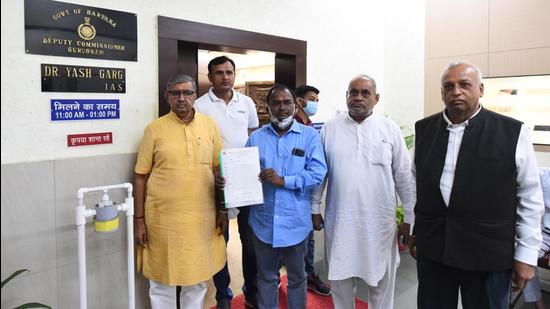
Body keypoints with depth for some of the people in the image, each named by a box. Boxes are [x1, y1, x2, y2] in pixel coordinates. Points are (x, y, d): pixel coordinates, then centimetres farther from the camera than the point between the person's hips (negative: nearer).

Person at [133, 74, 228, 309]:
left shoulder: (209, 126, 3)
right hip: (163, 218, -1)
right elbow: (141, 177, -1)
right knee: (162, 281, 12)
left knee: (197, 279, 16)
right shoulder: (154, 129, -3)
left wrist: (222, 210, 6)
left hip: (201, 217, 2)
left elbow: (218, 170, 7)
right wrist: (139, 219, -2)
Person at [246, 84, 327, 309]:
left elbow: (318, 173, -12)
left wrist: (283, 180, -21)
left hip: (296, 221, -1)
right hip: (263, 221, 2)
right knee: (266, 276, 19)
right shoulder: (256, 137, 4)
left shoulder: (310, 135, -4)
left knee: (296, 277, 18)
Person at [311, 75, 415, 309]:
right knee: (340, 277, 16)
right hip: (339, 219, 1)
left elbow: (404, 176, 1)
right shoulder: (330, 128, 1)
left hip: (379, 220, -1)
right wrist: (315, 208, 7)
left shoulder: (390, 129, -1)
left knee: (381, 280, 14)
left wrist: (409, 218, 2)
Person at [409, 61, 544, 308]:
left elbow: (530, 197, -3)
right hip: (432, 248, 3)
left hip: (489, 253, -2)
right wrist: (415, 230, 13)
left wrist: (526, 254, -2)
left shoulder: (512, 133, -7)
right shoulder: (423, 129, 2)